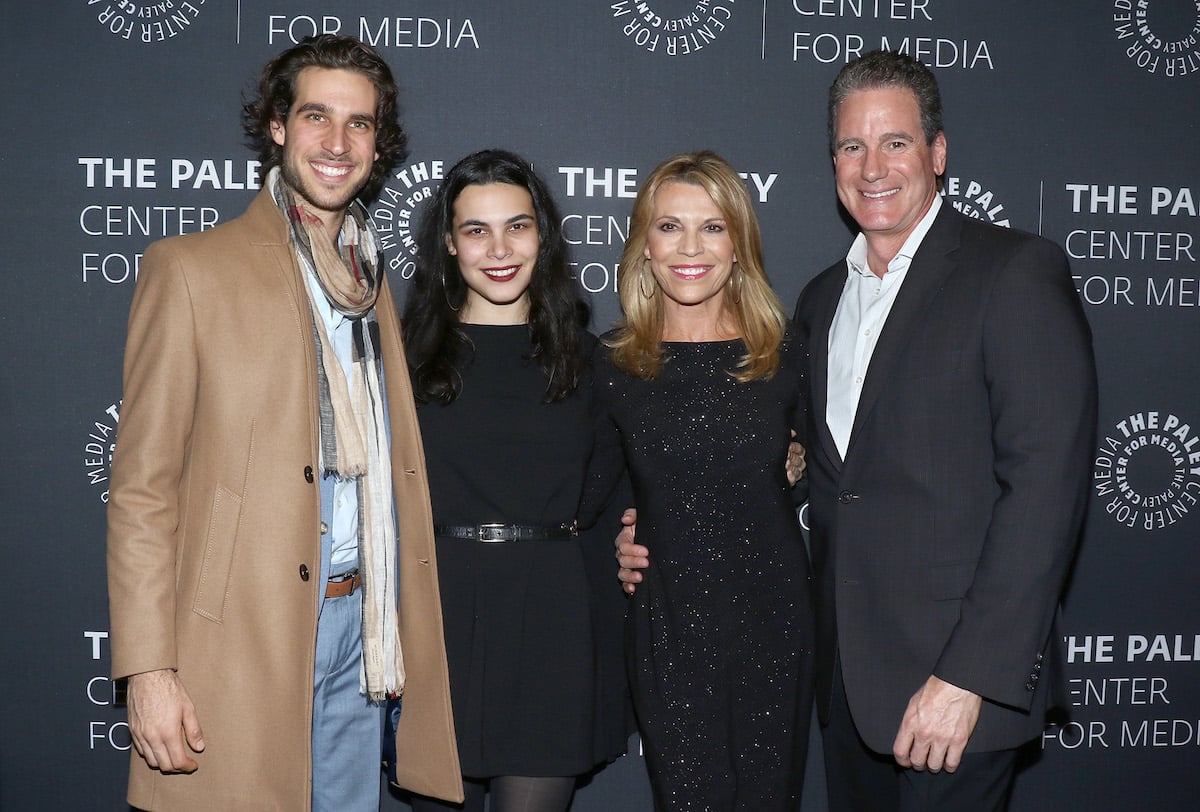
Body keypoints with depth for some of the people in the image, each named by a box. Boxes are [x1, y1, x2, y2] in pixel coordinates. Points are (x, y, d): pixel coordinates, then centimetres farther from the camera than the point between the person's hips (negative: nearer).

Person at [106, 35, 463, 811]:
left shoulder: (371, 282, 14)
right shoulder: (192, 267, -4)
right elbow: (142, 486, -7)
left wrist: (396, 627, 10)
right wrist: (149, 670, -13)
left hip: (359, 628, 5)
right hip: (243, 637, -5)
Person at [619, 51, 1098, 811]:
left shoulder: (1018, 272, -9)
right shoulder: (823, 298, 13)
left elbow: (1045, 483, -16)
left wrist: (970, 676, -19)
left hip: (958, 675, -6)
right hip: (845, 667, 6)